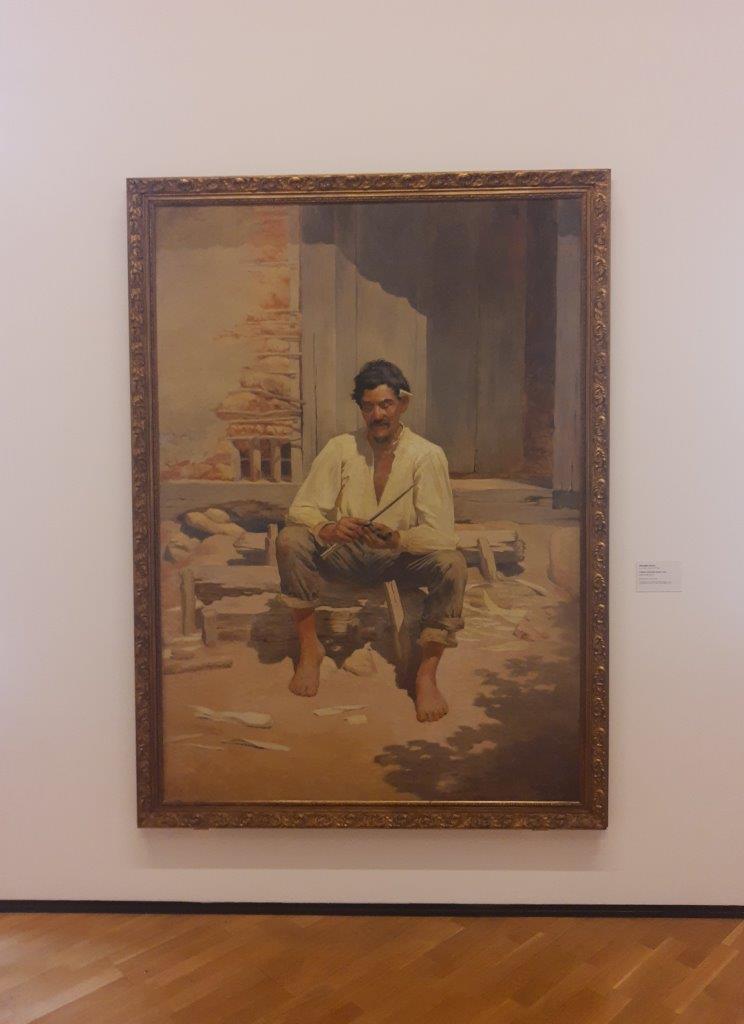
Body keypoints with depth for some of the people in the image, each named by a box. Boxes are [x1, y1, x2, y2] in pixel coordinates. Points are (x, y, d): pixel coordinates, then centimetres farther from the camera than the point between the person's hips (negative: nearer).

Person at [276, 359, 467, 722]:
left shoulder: (428, 455, -12)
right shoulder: (341, 448, -7)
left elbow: (440, 533, -19)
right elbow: (301, 508, -11)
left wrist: (397, 538, -39)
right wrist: (328, 530, -34)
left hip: (402, 556, -1)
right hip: (347, 553, 2)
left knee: (452, 564, -31)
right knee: (290, 541, -26)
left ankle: (426, 674, -18)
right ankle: (309, 648, -10)